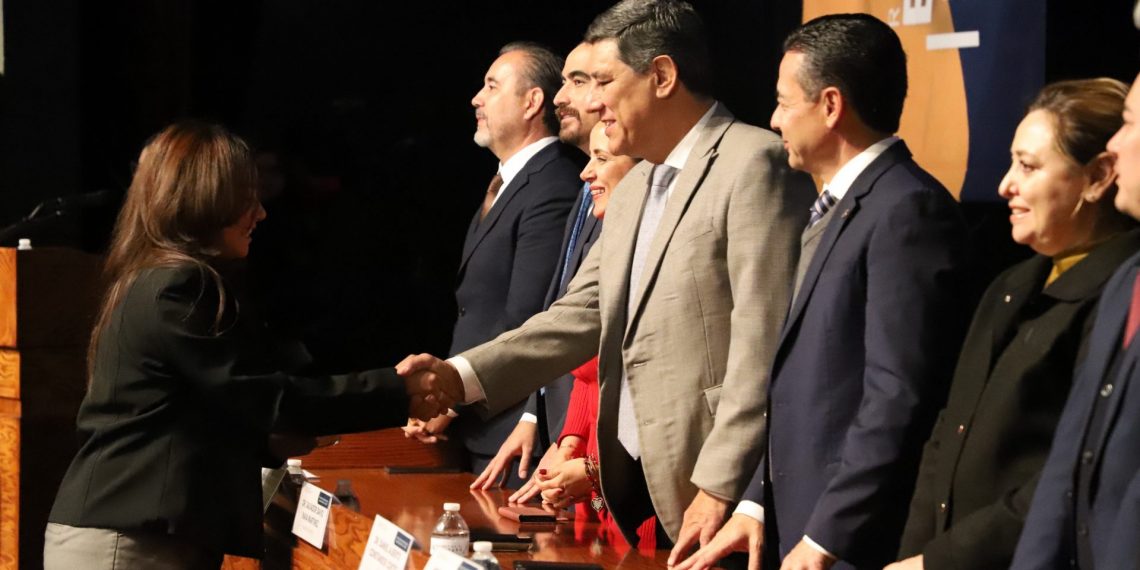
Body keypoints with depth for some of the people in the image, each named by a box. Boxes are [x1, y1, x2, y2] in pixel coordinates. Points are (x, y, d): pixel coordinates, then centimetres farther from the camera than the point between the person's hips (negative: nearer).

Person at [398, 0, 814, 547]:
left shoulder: (754, 166, -12)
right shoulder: (634, 189, 17)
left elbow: (763, 341, -18)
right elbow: (580, 315, 16)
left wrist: (720, 487, -20)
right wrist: (463, 376, 3)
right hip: (640, 490, 8)